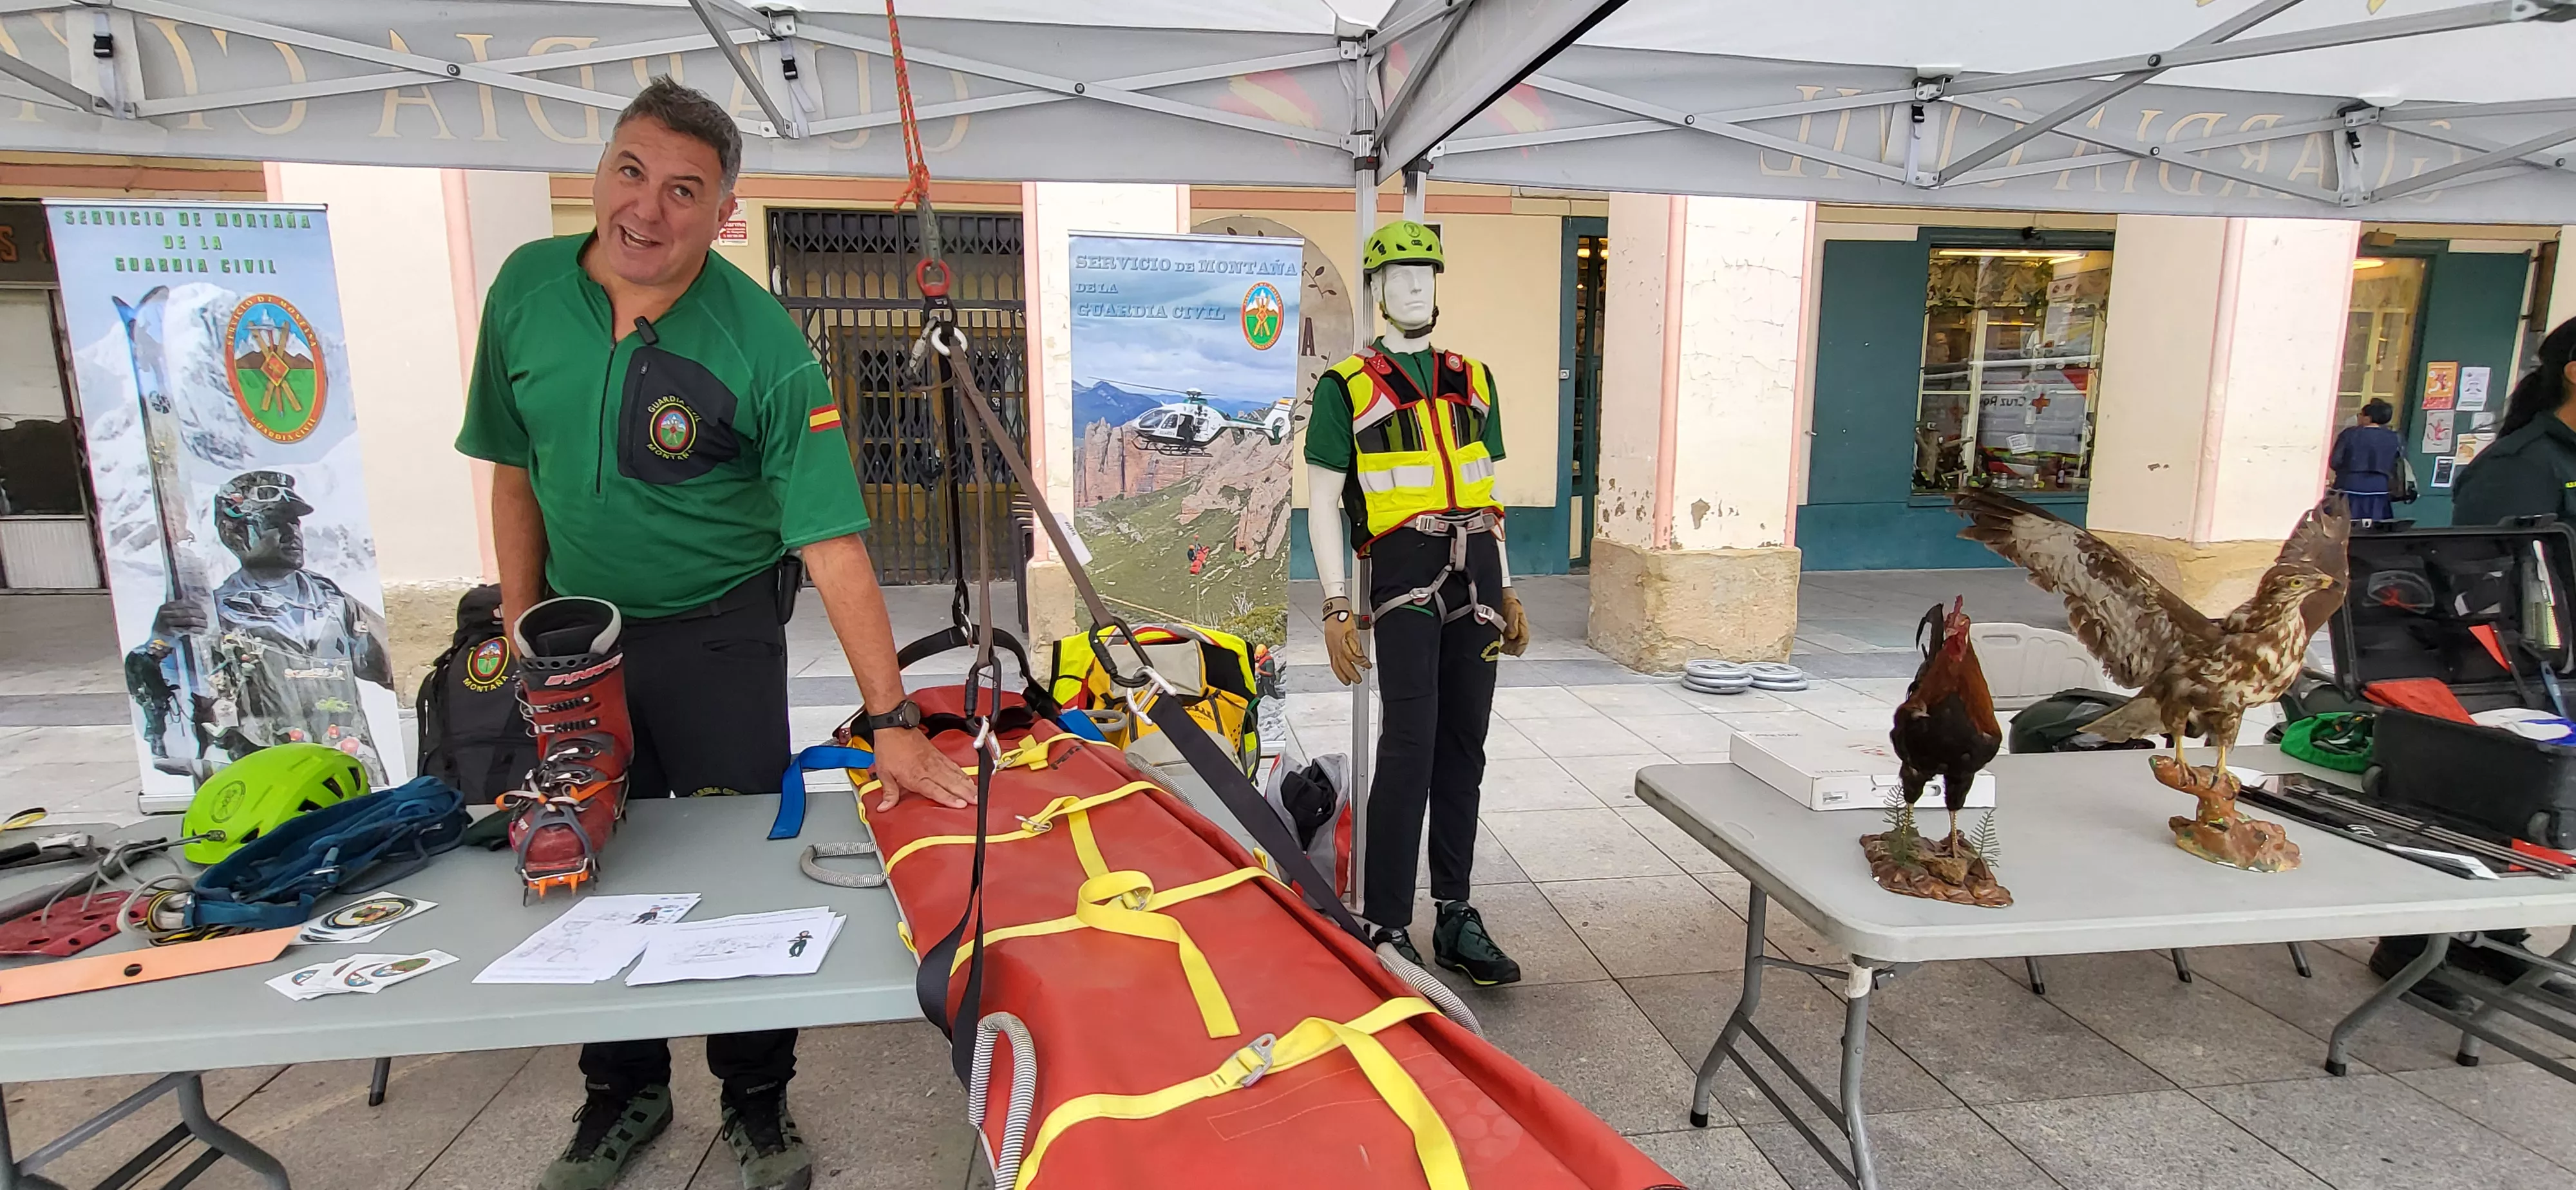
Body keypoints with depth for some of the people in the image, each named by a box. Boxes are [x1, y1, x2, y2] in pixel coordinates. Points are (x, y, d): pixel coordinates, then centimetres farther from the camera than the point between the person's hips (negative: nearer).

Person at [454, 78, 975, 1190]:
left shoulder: (763, 343, -20)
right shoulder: (527, 289, -6)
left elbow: (832, 542, -23)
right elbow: (516, 472, 5)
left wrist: (892, 720, -26)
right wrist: (520, 632, 6)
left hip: (717, 636, -4)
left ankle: (757, 1099, 26)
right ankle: (622, 1093, 35)